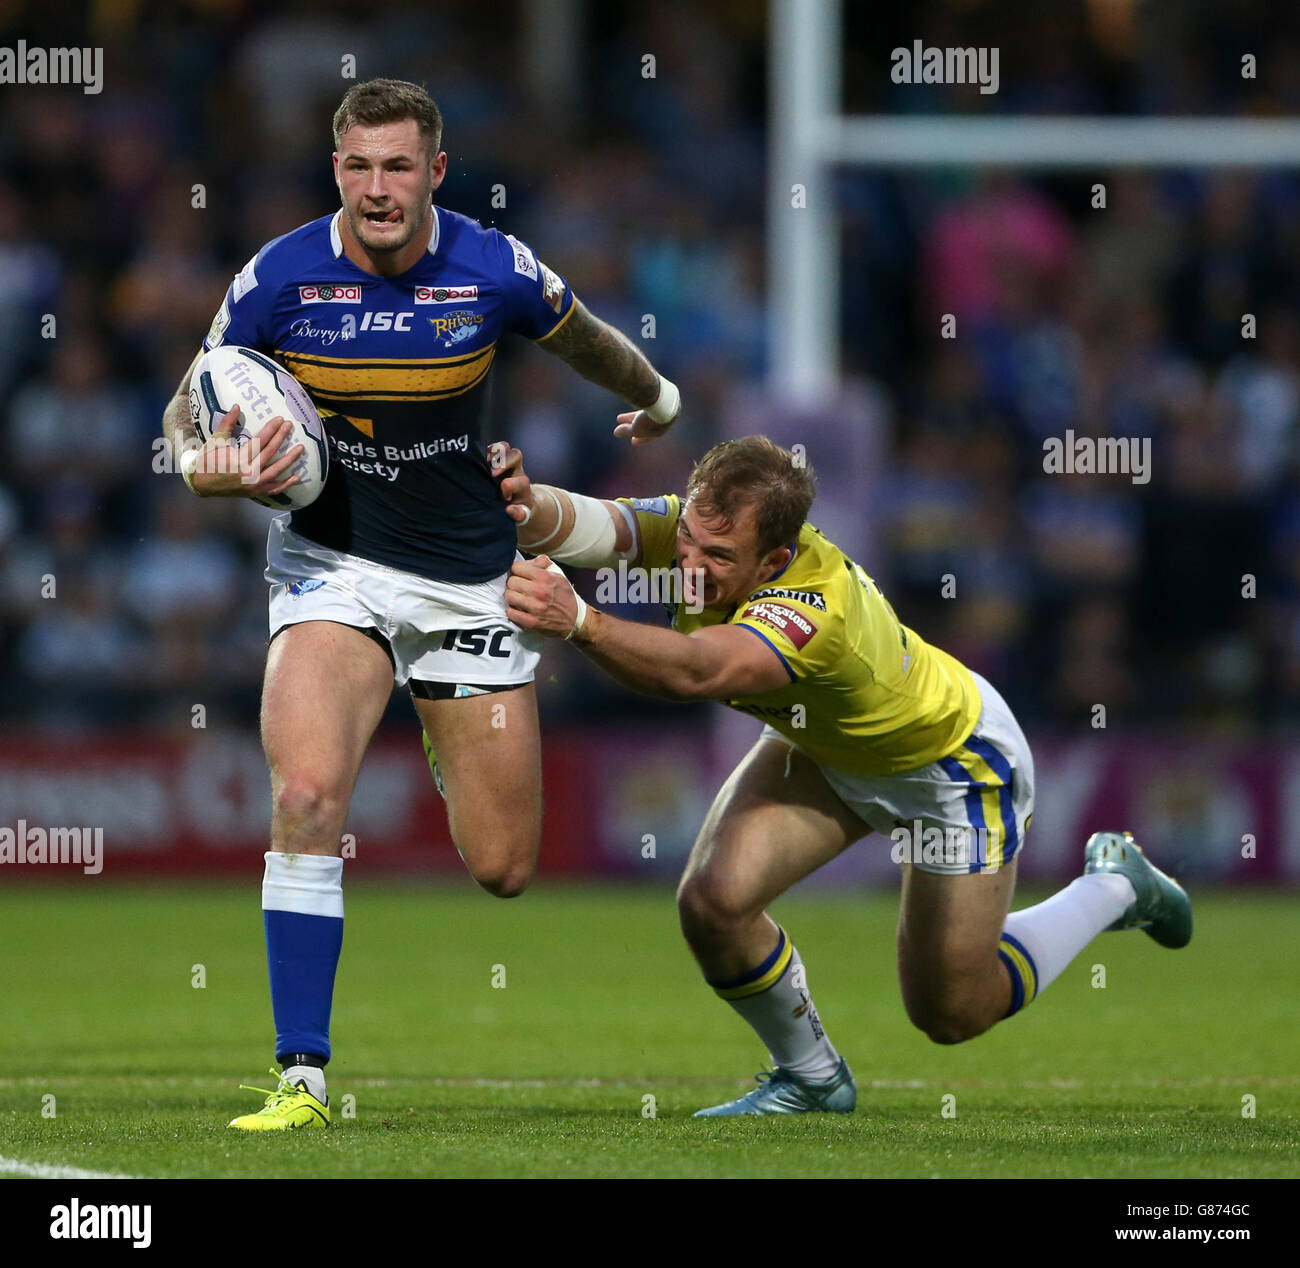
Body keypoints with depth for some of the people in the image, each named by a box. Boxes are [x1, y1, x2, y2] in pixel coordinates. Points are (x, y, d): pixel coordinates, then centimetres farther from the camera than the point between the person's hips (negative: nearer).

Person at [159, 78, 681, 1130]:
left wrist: (655, 400, 30)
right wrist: (207, 465, -23)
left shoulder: (494, 271, -11)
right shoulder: (280, 278, -12)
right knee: (307, 793, -28)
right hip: (333, 566, -1)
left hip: (469, 578, 1)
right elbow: (187, 410, 0)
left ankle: (453, 742, 44)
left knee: (503, 868, 5)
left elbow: (586, 340, 11)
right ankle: (302, 1074, -21)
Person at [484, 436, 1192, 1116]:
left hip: (956, 760, -6)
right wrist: (530, 506, -66)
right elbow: (590, 524, -43)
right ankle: (811, 1077, 12)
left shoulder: (819, 607, -46)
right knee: (713, 901, -16)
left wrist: (578, 621, -79)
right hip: (823, 746, 6)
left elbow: (696, 673, -64)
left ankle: (1112, 886, 33)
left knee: (949, 1014, 8)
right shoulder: (700, 530, -27)